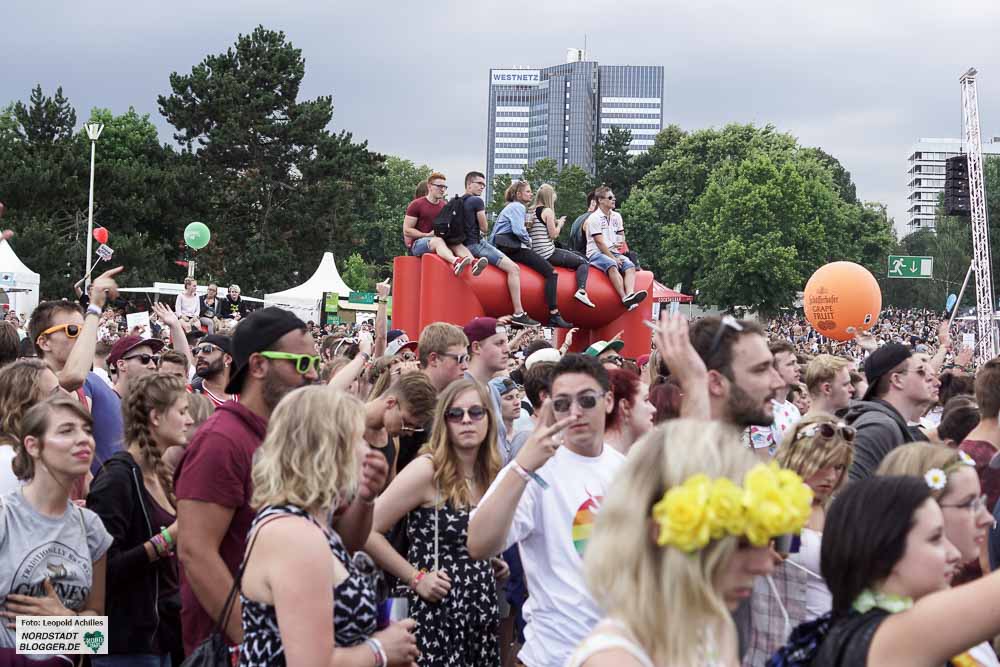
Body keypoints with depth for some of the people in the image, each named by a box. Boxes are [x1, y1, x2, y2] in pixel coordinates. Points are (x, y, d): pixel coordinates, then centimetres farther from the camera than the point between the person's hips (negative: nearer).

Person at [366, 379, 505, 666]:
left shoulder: (490, 473, 7)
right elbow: (367, 531, -17)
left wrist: (490, 562, 8)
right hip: (438, 613, -6)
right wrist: (415, 577, -14)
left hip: (482, 612, 6)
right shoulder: (427, 469, -12)